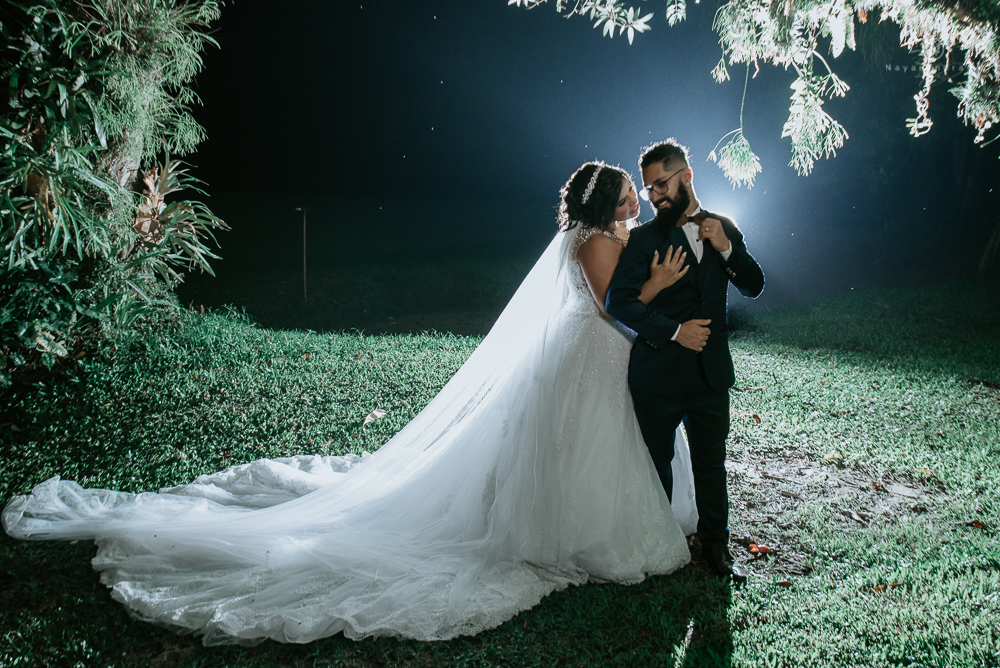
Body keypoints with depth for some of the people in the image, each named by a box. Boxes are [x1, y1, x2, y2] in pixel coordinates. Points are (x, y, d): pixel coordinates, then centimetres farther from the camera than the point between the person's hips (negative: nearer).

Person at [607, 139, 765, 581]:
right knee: (656, 461, 11)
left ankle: (715, 545, 27)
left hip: (711, 372, 2)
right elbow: (619, 301, -12)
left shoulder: (723, 228, 6)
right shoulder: (644, 238, -6)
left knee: (711, 462, 11)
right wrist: (672, 330, -19)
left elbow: (753, 287, 6)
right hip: (658, 375, -2)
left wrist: (726, 249, -11)